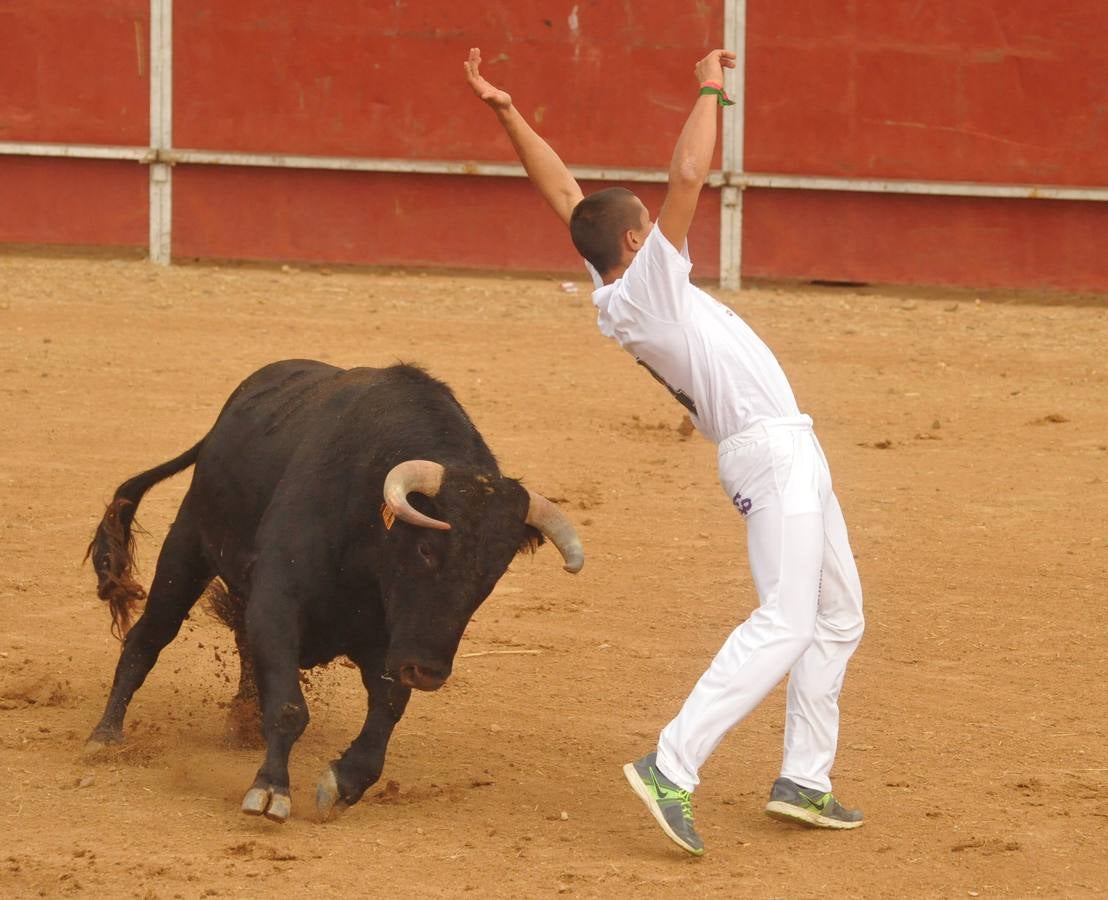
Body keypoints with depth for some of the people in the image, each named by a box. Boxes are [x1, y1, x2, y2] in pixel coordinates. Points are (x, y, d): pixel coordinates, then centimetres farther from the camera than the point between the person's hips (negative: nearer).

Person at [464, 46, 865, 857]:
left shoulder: (610, 298, 6)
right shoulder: (647, 286, -15)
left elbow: (563, 193, 10)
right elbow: (688, 177, -23)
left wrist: (507, 112, 6)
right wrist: (709, 92, -11)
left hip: (791, 454, 10)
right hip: (773, 450, -10)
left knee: (838, 617, 18)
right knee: (783, 625, -17)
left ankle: (805, 780, 19)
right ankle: (671, 769, -24)